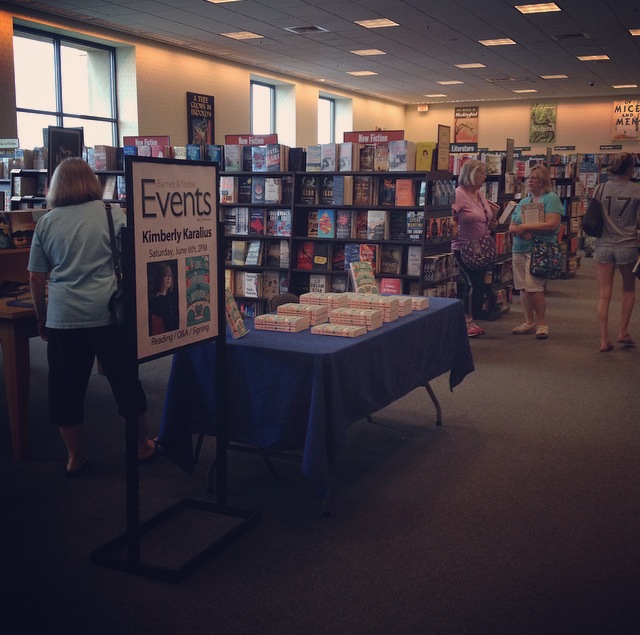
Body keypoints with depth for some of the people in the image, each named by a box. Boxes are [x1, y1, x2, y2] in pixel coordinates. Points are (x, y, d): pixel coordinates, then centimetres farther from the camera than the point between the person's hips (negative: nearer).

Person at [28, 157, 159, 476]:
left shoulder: (46, 222, 5)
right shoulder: (111, 213, 0)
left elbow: (35, 278, 8)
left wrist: (42, 320, 19)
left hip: (63, 319, 1)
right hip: (108, 315, -1)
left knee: (66, 389, 13)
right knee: (126, 382, 14)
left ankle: (74, 458, 25)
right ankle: (143, 447, 28)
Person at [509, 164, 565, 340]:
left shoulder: (551, 198, -3)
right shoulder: (523, 202, 18)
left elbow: (552, 224, -16)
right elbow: (511, 226, 15)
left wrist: (525, 226, -13)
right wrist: (519, 231, -9)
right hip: (519, 249, 7)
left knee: (534, 286, -12)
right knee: (523, 287, 7)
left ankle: (542, 324, 0)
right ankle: (529, 322, 18)